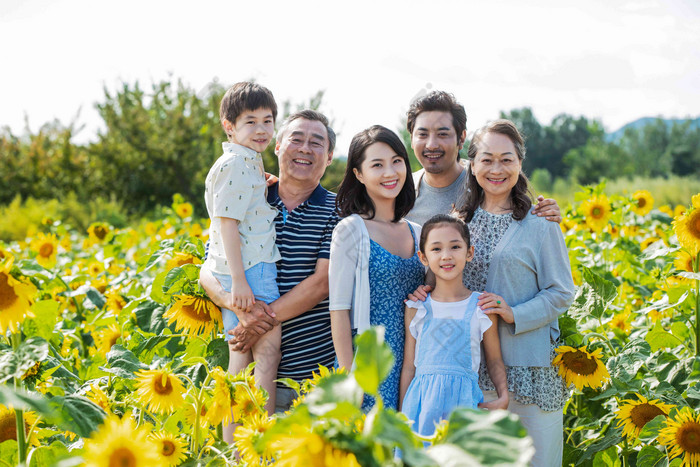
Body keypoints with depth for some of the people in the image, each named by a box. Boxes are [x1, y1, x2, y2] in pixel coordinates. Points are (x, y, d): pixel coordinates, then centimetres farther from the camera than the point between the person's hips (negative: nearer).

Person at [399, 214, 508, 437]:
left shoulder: (483, 306, 3)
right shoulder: (417, 309, 4)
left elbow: (494, 360, 10)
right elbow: (409, 366, 8)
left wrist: (503, 397, -5)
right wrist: (402, 415, 7)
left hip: (464, 402, -1)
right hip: (424, 403, 1)